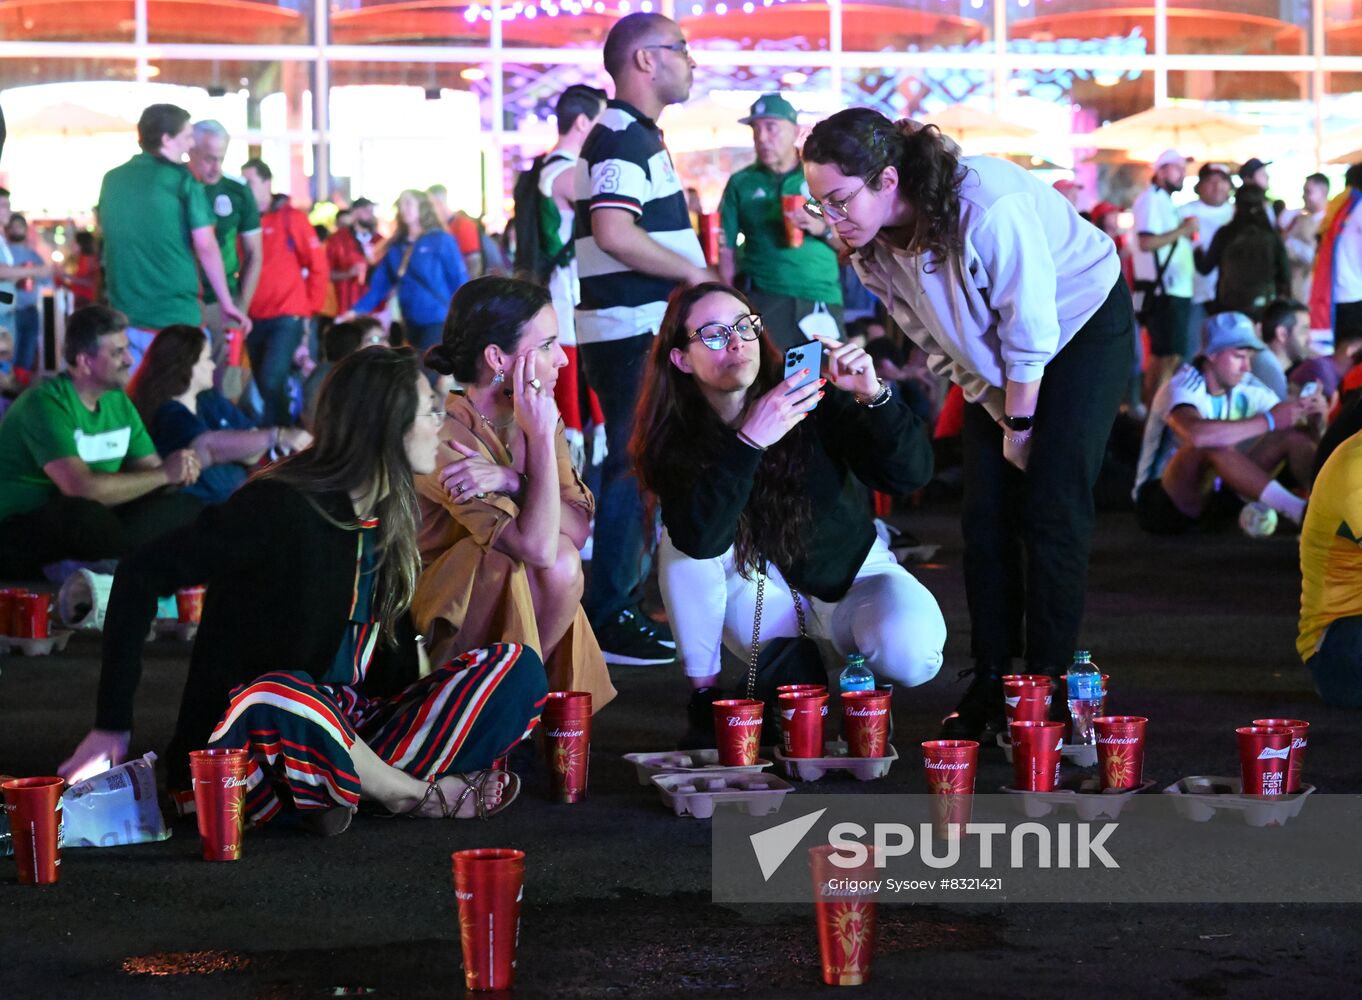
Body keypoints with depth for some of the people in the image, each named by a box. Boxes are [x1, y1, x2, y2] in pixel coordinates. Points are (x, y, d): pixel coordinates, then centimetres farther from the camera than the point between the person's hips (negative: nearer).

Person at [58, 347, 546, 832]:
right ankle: (418, 793, -16)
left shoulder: (392, 517, 9)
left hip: (351, 729, 7)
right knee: (283, 695, -42)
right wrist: (113, 722, -17)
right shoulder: (279, 506, -14)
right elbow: (141, 575, -15)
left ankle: (347, 786, -23)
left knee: (517, 668, -9)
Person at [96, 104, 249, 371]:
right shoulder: (182, 180, -7)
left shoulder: (112, 180, 9)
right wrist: (228, 304, 0)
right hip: (174, 317, -5)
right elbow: (206, 247, -8)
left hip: (123, 317, 5)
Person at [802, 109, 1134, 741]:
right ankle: (989, 687, 6)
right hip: (996, 357, 6)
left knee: (1049, 509, -12)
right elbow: (936, 340, 0)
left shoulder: (988, 207, -37)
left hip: (1083, 326, -6)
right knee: (985, 514, 0)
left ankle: (1048, 684, -5)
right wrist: (996, 415, -1)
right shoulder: (870, 245, -14)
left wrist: (1020, 427, -18)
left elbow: (1029, 333, -28)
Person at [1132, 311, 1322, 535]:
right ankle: (1301, 513, -39)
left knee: (1292, 436, -9)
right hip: (1162, 503, -7)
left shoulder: (1247, 389, 0)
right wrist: (1268, 421, -35)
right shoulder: (1182, 387, -20)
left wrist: (1307, 411, -25)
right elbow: (1196, 434, -42)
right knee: (1214, 445, -36)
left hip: (1215, 494, 7)